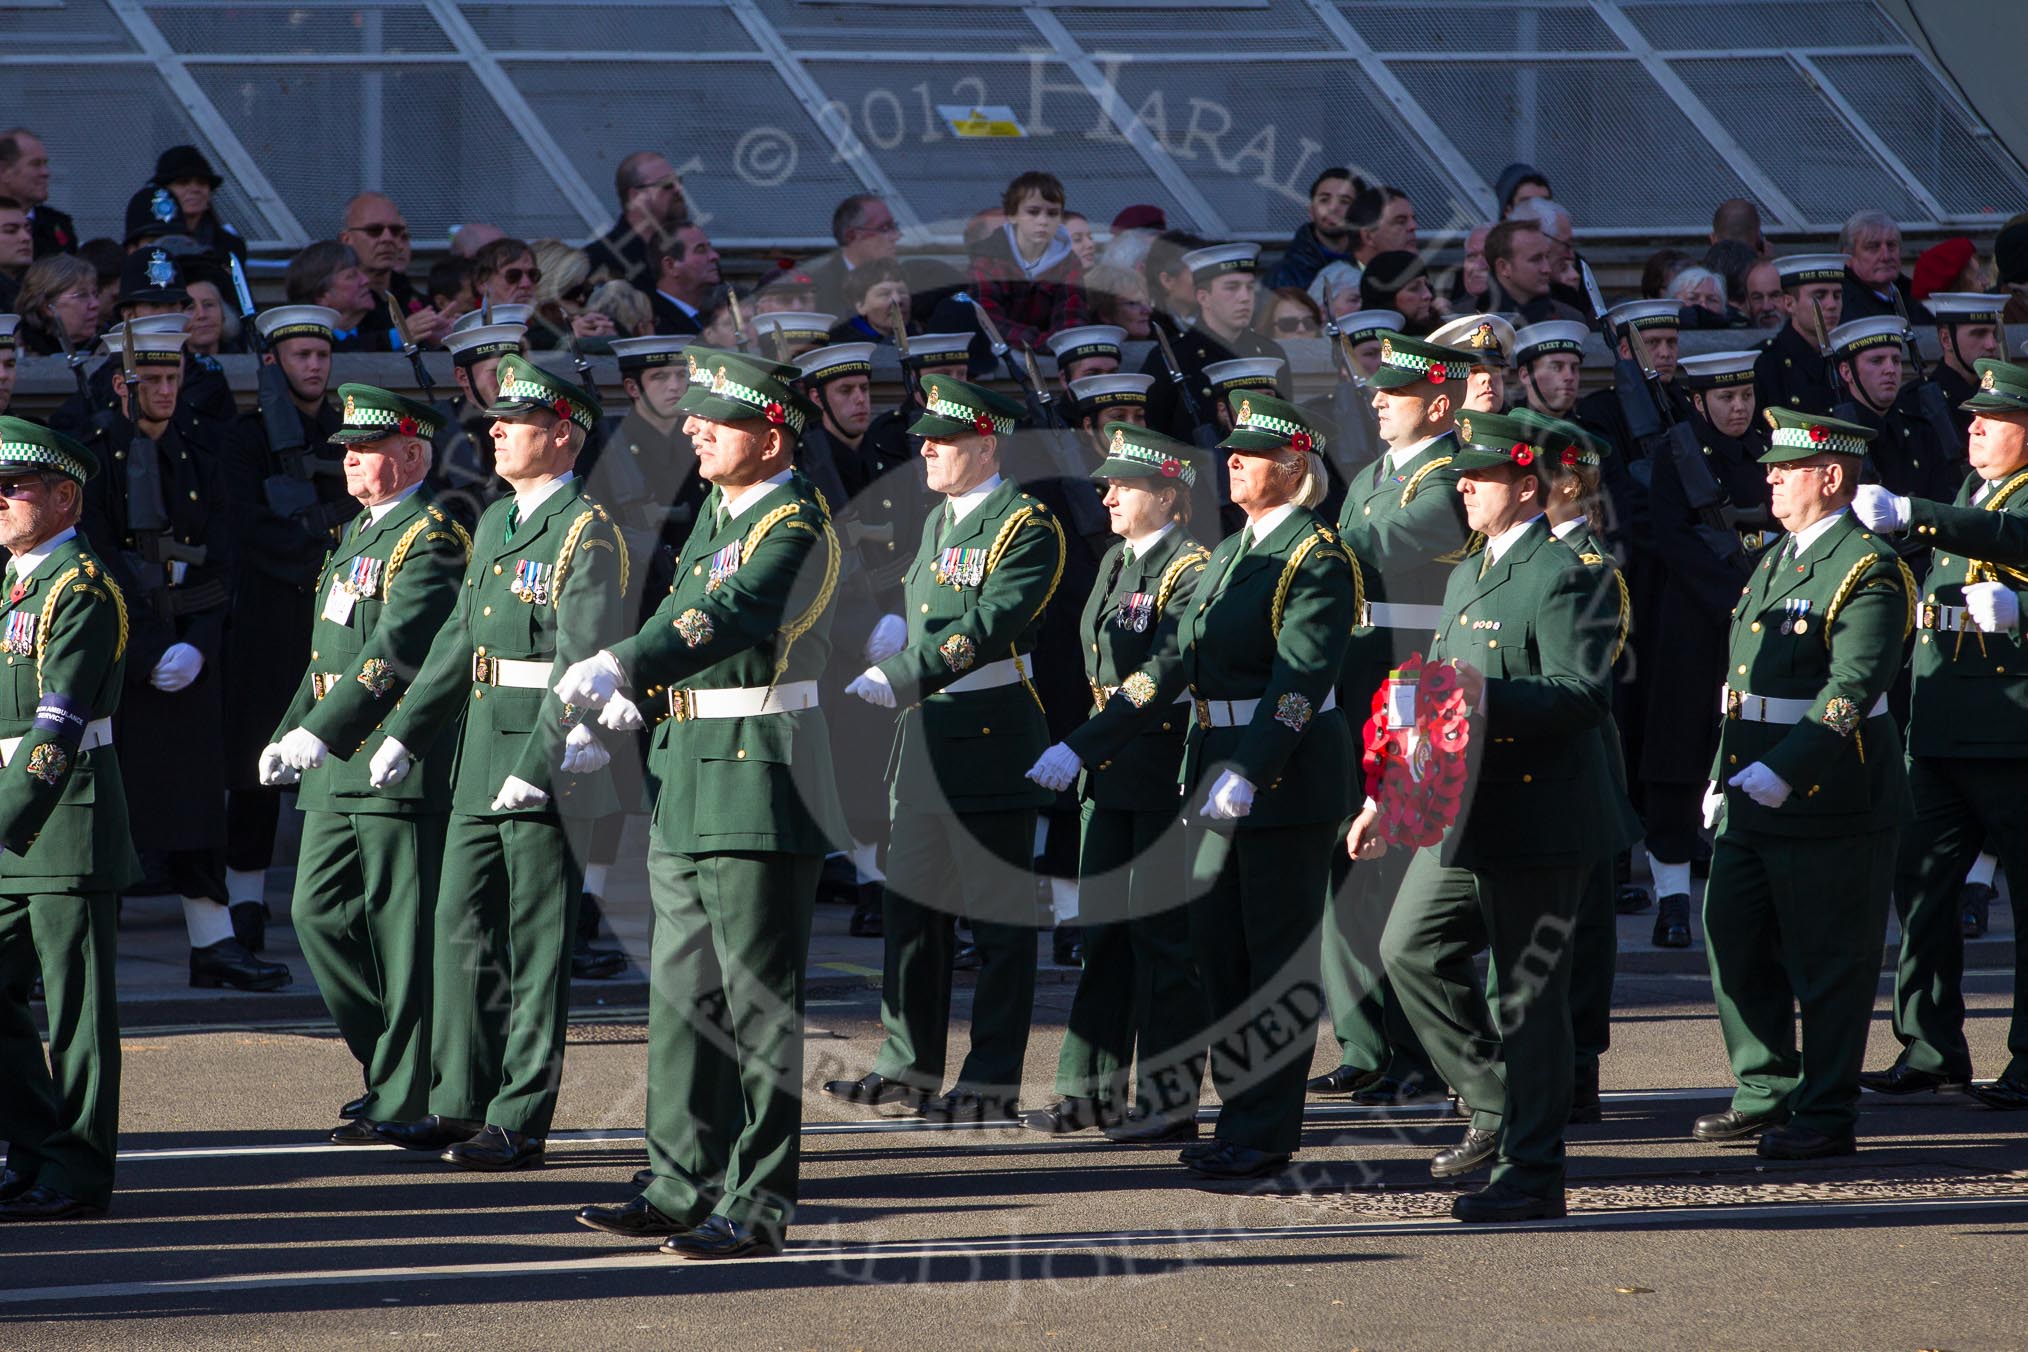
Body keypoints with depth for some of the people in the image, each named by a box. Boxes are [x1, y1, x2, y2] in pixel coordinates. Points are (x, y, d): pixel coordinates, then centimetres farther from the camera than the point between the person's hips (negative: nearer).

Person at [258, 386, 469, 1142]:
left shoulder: (430, 539, -11)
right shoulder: (358, 537, 19)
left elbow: (396, 651, -22)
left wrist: (321, 731, -26)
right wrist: (287, 735, 15)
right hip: (336, 772, 9)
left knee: (402, 932, -4)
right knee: (317, 911, 8)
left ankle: (404, 1097, 0)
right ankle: (389, 1060, 20)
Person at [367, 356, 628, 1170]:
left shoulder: (587, 534, -12)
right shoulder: (496, 524, 16)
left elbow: (584, 662, -18)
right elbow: (460, 639, 22)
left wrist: (535, 766, -23)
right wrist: (404, 733, 18)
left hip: (548, 763, -9)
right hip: (479, 759, 9)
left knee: (535, 946, -3)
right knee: (463, 928, 10)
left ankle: (520, 1123, 1)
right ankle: (462, 1107, 17)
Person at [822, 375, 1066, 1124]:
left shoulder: (1027, 527, -13)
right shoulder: (940, 521, 15)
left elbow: (988, 628, -24)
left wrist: (901, 679, -30)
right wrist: (885, 643, 6)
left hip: (992, 744, -9)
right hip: (924, 738, 9)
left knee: (998, 919, -1)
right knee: (912, 906, 12)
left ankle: (994, 1082, 3)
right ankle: (910, 1065, 19)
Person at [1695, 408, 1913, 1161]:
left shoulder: (1866, 570, -13)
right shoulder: (1777, 561, 15)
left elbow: (1851, 690, -22)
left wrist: (1780, 772, -27)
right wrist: (1726, 774, 18)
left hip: (1829, 804, -9)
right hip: (1754, 798, 9)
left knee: (1828, 960, -1)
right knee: (1735, 942, 11)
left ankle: (1828, 1116, 6)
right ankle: (1767, 1095, 23)